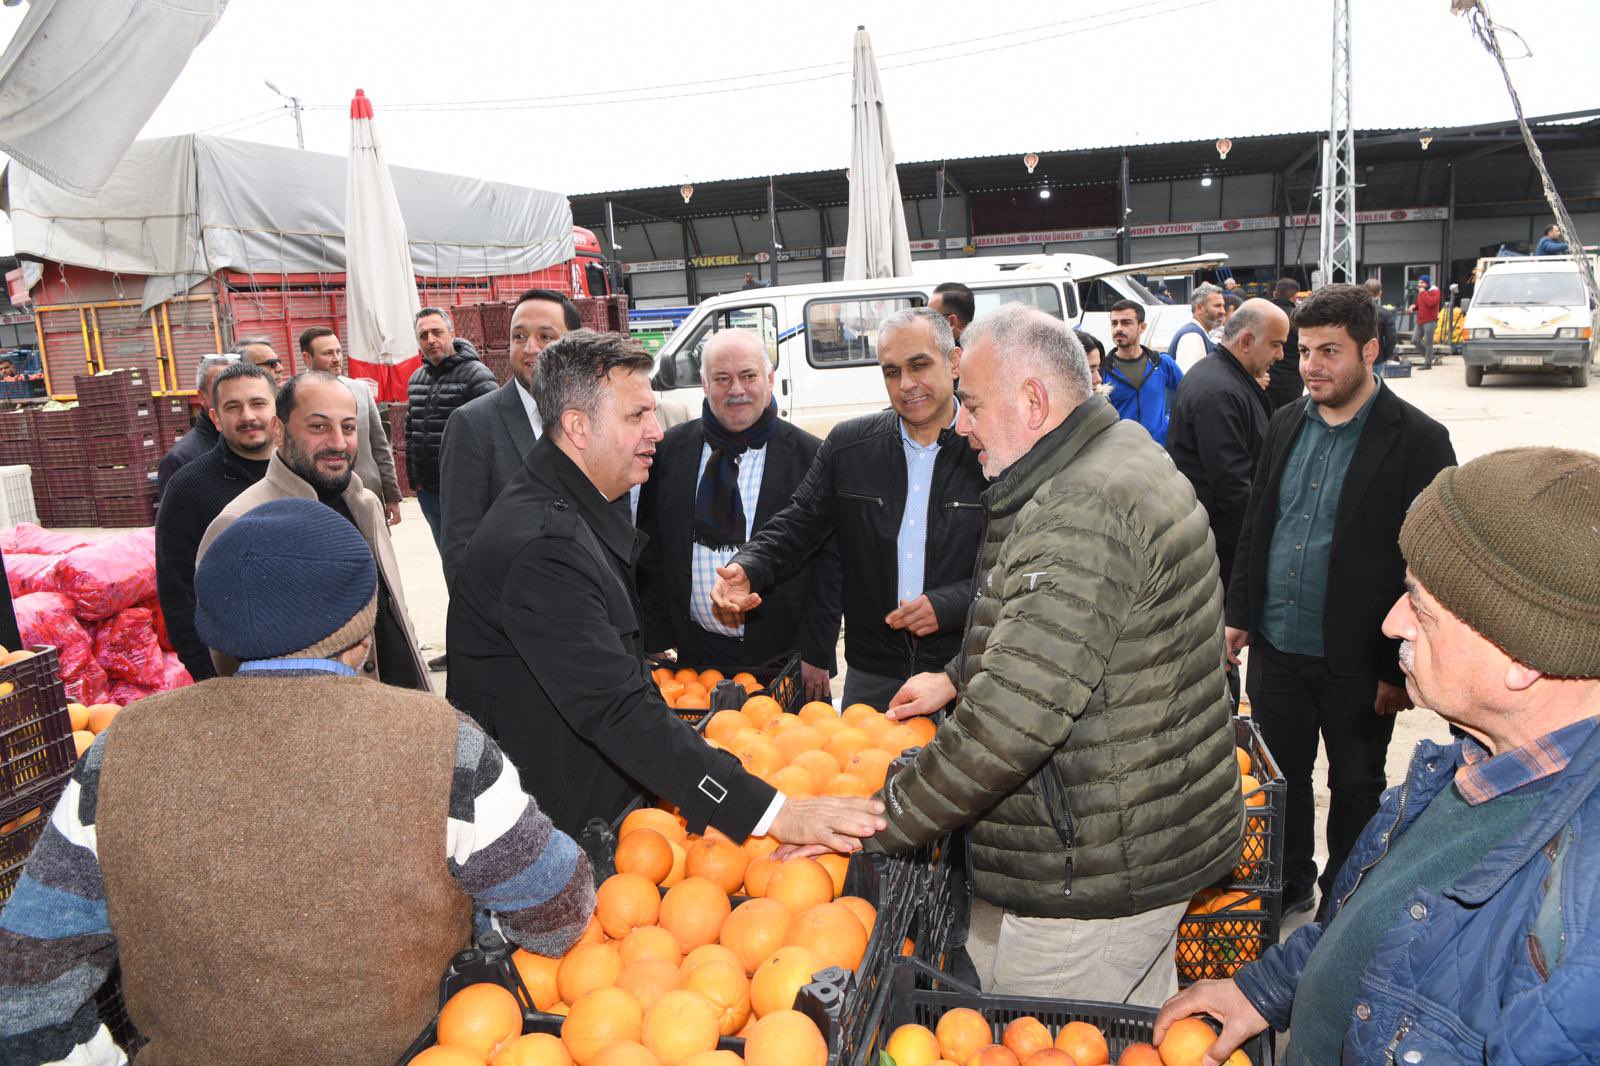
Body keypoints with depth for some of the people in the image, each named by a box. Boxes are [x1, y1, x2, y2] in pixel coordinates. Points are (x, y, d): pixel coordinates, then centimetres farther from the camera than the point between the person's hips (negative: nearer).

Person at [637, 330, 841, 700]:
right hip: (695, 658, 2)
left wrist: (817, 655, -7)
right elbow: (650, 554, 7)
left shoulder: (810, 456, -5)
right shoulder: (669, 451, 2)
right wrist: (656, 643, 3)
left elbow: (830, 562, -5)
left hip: (784, 658, -2)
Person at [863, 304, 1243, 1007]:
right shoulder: (1126, 460, 8)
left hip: (1096, 878, -10)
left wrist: (878, 823, -23)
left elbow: (1014, 718, -31)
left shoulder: (1082, 515, -27)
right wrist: (959, 678, 18)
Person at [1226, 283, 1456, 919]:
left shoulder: (1418, 441, -12)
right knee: (1282, 776, 18)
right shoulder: (1286, 425, 5)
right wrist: (1240, 613, 9)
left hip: (1356, 662, -4)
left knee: (1356, 789, 15)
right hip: (1275, 649, 5)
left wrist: (1401, 666, -12)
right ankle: (1290, 886, 38)